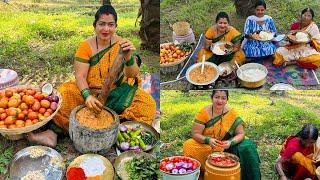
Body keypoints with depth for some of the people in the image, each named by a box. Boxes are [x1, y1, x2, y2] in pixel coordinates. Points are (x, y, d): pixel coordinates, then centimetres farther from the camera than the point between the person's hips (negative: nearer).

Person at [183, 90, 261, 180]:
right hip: (206, 145, -1)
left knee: (247, 148, -24)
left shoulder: (231, 113, -8)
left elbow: (240, 134, -6)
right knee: (188, 146, -29)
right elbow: (195, 133, -12)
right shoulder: (204, 113, -11)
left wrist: (230, 142, -27)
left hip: (226, 148, 1)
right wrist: (208, 140, -30)